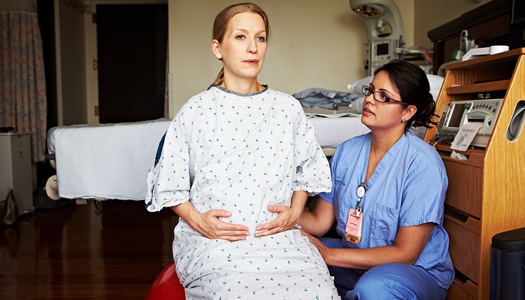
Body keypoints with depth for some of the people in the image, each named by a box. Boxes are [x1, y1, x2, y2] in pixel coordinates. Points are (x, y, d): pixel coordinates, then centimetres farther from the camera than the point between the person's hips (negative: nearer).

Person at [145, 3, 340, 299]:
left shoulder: (288, 108, 8)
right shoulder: (194, 112, 2)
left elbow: (308, 170, 16)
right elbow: (168, 183, 8)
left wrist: (294, 212, -1)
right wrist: (196, 220, -8)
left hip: (278, 234, 2)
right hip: (211, 239, -1)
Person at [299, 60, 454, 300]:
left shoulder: (423, 164, -19)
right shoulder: (347, 151, 1)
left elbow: (405, 253, -20)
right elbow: (320, 221, 1)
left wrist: (329, 255, -23)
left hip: (418, 270, -6)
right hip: (356, 259, 6)